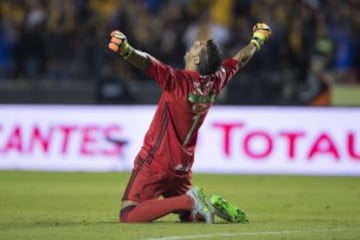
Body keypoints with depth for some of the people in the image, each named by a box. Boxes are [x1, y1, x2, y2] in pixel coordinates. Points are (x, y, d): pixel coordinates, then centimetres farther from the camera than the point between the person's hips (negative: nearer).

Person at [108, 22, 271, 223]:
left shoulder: (178, 80, -18)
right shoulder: (214, 83, 2)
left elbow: (148, 63, -36)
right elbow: (239, 60, 20)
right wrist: (257, 40, 37)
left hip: (155, 162, -8)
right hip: (183, 167, 8)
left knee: (128, 216, -15)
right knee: (188, 215, 28)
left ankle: (190, 201, -21)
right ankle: (213, 206, -1)